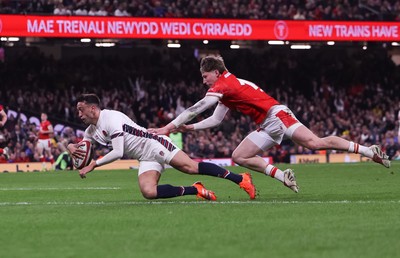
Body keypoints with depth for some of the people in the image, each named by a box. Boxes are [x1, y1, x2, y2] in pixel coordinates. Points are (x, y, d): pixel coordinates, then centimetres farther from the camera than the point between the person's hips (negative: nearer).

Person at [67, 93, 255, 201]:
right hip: (146, 159, 8)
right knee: (148, 192, -18)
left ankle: (240, 179, -19)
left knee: (190, 167, -22)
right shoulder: (92, 131, 12)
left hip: (154, 145, -8)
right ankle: (195, 190, -9)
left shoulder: (111, 118, -16)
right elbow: (82, 147, 26)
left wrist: (93, 165, -16)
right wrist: (71, 147, 1)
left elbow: (118, 153, -22)